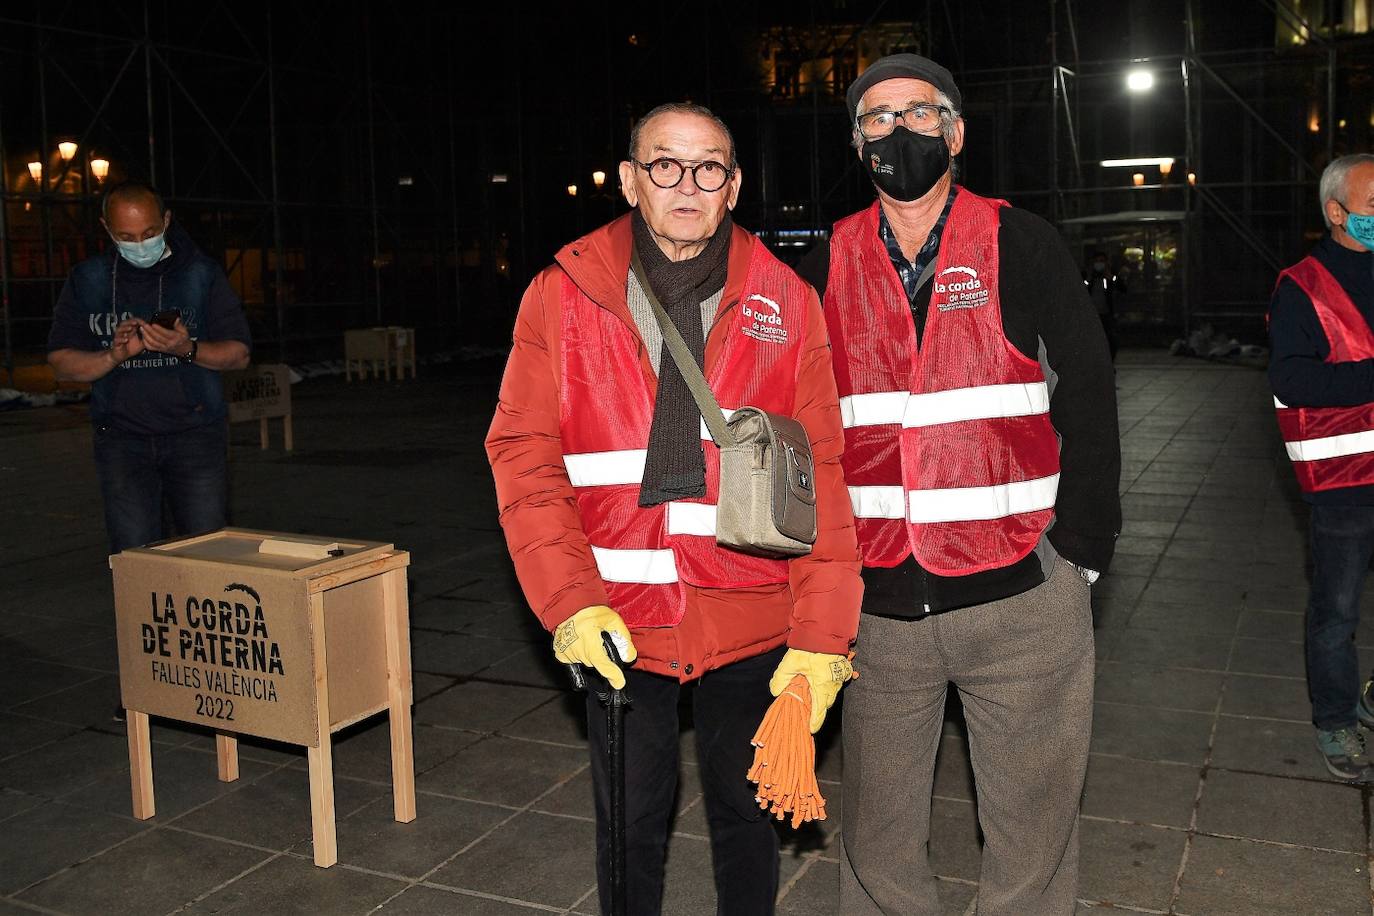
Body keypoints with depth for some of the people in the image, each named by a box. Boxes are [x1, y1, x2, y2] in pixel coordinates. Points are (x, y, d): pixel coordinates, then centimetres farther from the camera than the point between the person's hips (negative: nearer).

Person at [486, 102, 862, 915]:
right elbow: (524, 458, -5)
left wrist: (822, 634, -8)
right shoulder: (562, 297, -2)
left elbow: (821, 475, -3)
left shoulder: (787, 304, -1)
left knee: (745, 814, 18)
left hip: (750, 625, 1)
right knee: (630, 825, 15)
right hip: (617, 626, 0)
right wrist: (570, 602, -15)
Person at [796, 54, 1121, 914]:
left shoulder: (1021, 245, 0)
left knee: (1032, 828, 11)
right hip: (877, 604, 2)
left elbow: (1089, 399, 1)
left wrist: (1080, 548, -4)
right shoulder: (829, 265, 6)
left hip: (1020, 595, -2)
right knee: (877, 841, 14)